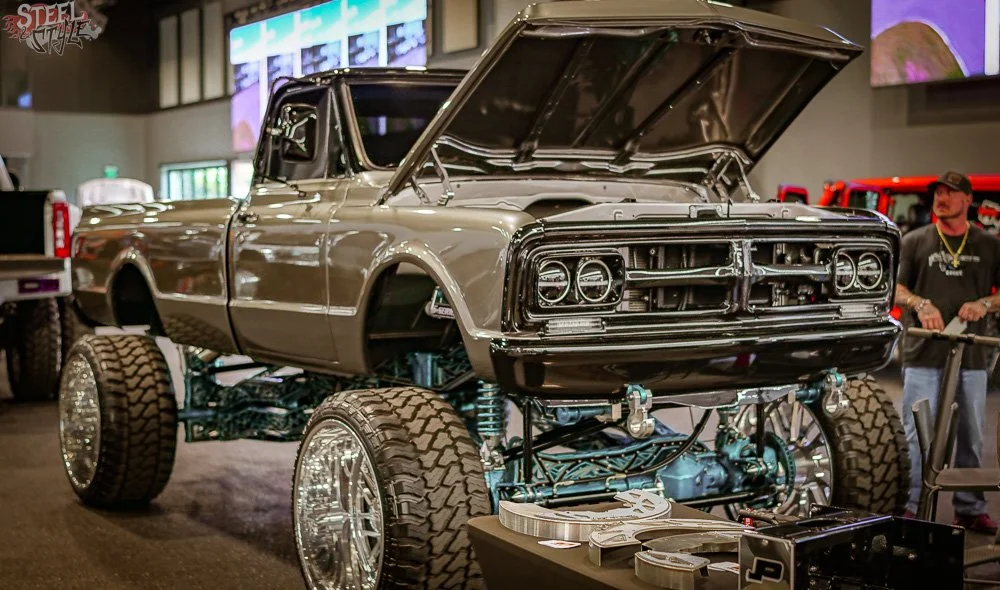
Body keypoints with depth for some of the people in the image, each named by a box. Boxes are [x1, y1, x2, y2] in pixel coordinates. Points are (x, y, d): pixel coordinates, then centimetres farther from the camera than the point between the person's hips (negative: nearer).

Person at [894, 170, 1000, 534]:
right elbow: (894, 288, 4)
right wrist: (920, 304, -15)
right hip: (923, 354, -2)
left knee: (970, 437, 9)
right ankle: (911, 507, 3)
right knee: (917, 435, -4)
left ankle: (970, 509, 19)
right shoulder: (915, 242, 8)